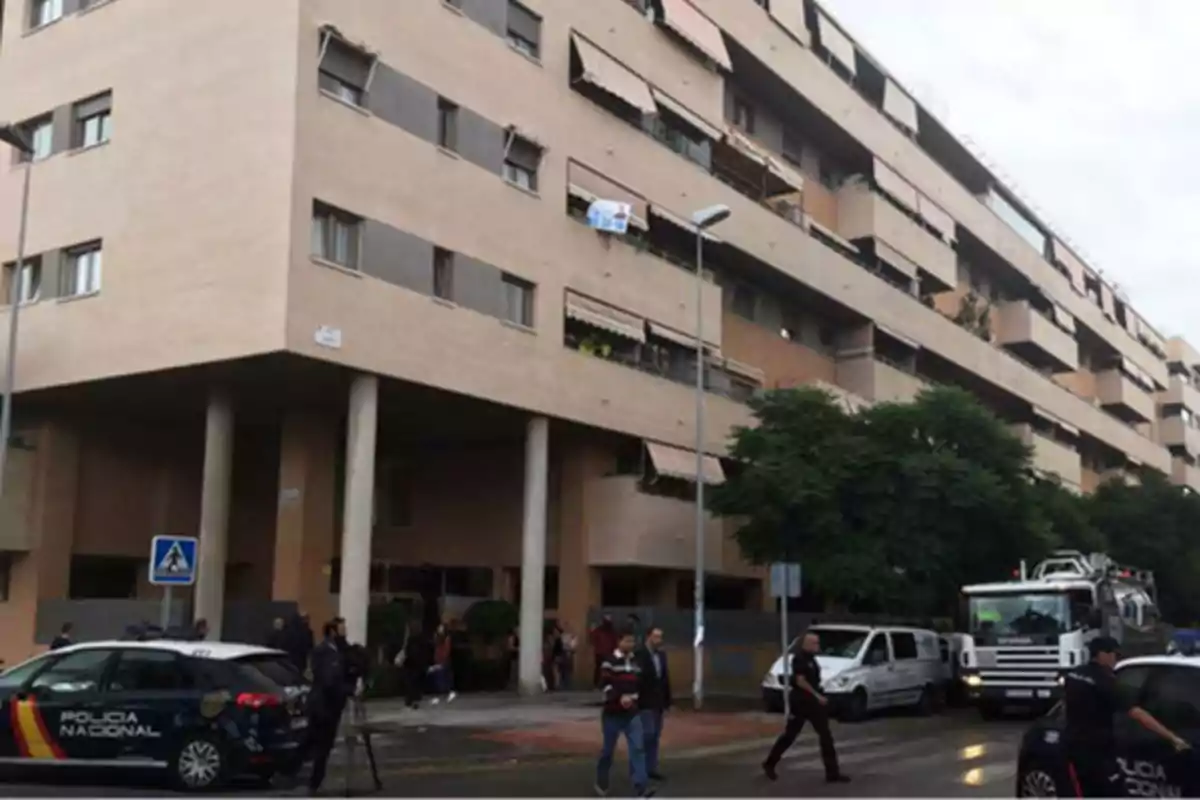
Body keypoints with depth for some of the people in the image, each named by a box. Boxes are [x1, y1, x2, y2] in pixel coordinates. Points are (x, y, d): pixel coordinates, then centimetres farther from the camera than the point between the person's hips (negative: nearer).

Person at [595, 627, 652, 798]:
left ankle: (640, 786, -10)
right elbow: (605, 684, -20)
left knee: (638, 748, -7)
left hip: (632, 713, 5)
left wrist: (634, 698, 14)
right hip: (613, 712, -5)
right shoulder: (609, 661, -10)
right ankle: (601, 784, 27)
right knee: (608, 749, 8)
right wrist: (620, 697, -30)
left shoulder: (635, 662, 11)